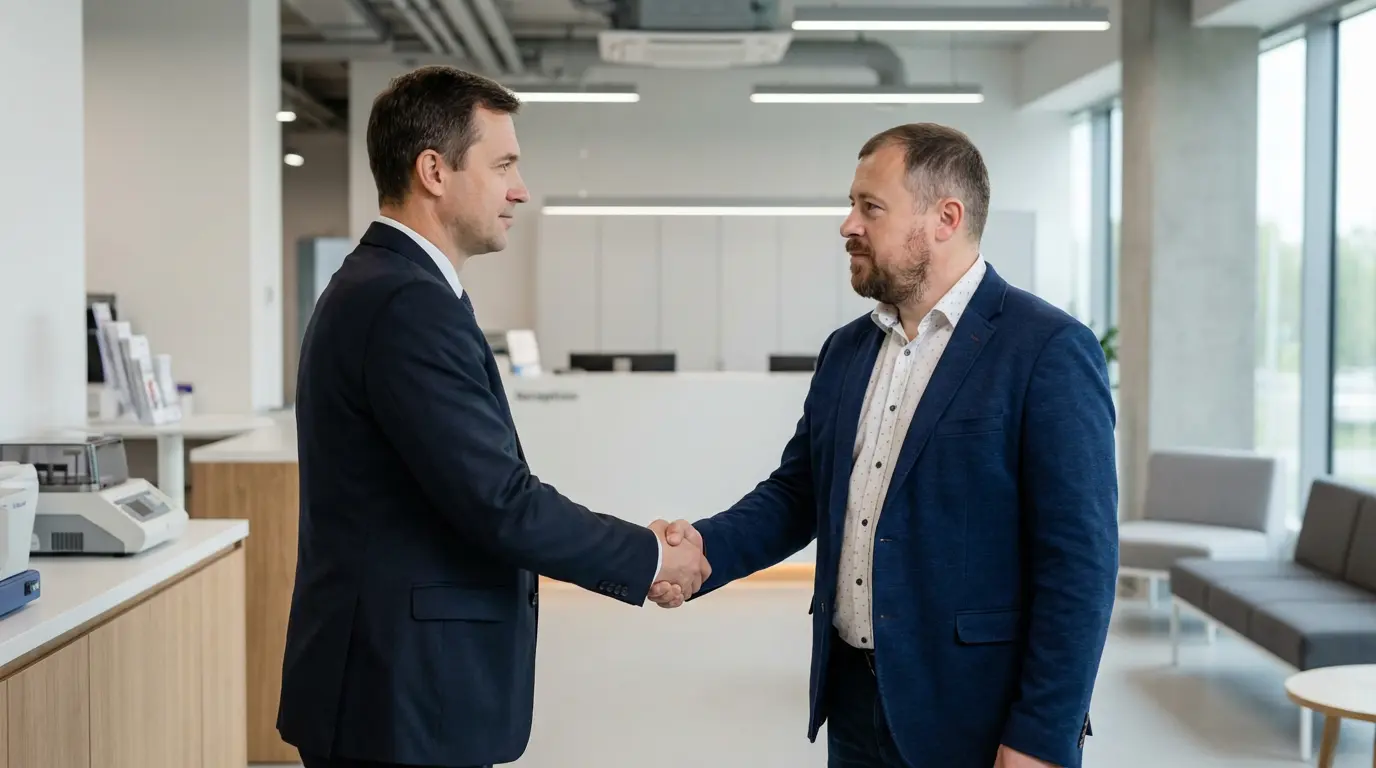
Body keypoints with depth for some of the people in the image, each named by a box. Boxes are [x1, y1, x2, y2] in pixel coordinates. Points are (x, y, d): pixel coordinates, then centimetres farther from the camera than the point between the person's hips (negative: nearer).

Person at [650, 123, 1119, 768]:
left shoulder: (1049, 350, -12)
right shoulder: (846, 350, 10)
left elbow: (1079, 561, -15)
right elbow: (796, 492, 14)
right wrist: (708, 547, -5)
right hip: (854, 702, 6)